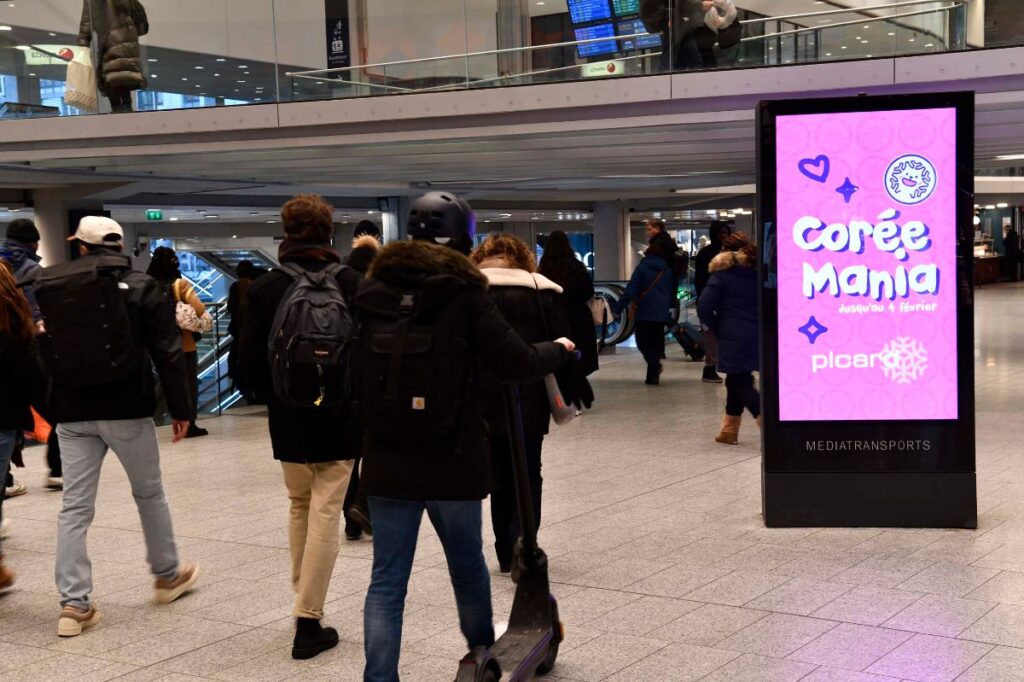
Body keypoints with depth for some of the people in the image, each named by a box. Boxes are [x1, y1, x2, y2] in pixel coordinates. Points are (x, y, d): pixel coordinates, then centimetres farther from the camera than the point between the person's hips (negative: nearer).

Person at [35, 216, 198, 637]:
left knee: (75, 506, 5)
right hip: (127, 410, -2)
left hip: (72, 413, 2)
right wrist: (180, 408, -1)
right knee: (149, 493, 16)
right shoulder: (141, 287, -4)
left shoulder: (51, 289, 5)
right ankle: (168, 576, 31)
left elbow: (42, 355, 7)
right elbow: (167, 353, -7)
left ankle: (74, 604, 2)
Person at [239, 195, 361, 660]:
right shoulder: (350, 283, -8)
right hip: (339, 416, -2)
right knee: (325, 514, 0)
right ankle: (308, 622, -2)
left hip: (288, 417, 2)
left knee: (300, 507, 20)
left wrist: (277, 398, 12)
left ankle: (304, 601, 24)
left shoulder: (265, 289, -3)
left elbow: (251, 360, -3)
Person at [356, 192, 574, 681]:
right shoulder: (464, 294, -9)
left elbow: (357, 370, 10)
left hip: (386, 462, 2)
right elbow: (516, 363, -11)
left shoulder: (373, 292, 3)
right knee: (467, 564, 20)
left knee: (387, 579, 4)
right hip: (452, 460, -2)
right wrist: (558, 350, 7)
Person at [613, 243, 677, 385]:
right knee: (655, 343, 12)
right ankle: (652, 376, 8)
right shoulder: (668, 271, 11)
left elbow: (631, 290, -10)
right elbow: (672, 294, 15)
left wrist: (618, 307, -7)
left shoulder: (642, 268, -3)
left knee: (642, 342, 3)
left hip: (645, 313, -4)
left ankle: (655, 363, -24)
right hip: (662, 314, 4)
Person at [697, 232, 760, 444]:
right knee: (737, 381, 18)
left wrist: (717, 328, 1)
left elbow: (704, 307, -12)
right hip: (757, 337, 6)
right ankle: (729, 430, 24)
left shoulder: (721, 276, -6)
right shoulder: (757, 274, 9)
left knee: (740, 384, -4)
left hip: (733, 338, -6)